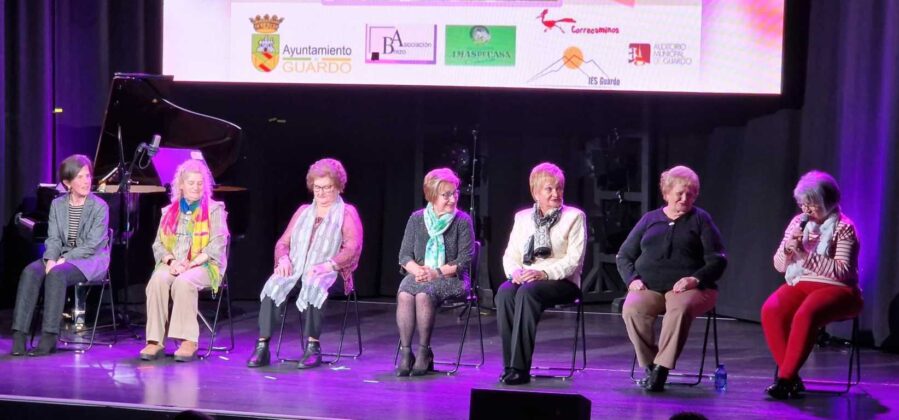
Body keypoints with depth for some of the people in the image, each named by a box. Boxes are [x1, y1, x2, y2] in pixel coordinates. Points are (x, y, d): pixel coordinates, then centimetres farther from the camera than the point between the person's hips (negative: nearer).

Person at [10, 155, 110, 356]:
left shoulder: (100, 206, -6)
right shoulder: (57, 204, 9)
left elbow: (92, 245, -13)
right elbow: (53, 238, 3)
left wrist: (63, 260, -20)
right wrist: (51, 260, -17)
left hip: (90, 260, -5)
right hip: (62, 257, 5)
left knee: (57, 274, -34)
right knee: (30, 271, -24)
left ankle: (49, 338, -34)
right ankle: (19, 335, -28)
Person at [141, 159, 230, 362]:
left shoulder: (214, 210, 5)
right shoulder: (169, 211, 17)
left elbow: (217, 246, -6)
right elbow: (158, 244, 12)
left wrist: (190, 264, -17)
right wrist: (171, 261, -10)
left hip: (204, 267, -3)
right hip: (173, 266, 3)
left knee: (184, 282, -36)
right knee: (157, 280, -30)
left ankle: (189, 341, -32)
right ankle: (155, 341, -30)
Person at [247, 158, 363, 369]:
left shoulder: (347, 213, 9)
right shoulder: (303, 211, 25)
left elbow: (353, 248, -5)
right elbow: (283, 242, 21)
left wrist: (328, 265, -20)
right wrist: (283, 258, -2)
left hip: (328, 272, -4)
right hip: (295, 269, 4)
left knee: (314, 287, -39)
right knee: (273, 286, -28)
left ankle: (313, 347, -32)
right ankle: (262, 347, -30)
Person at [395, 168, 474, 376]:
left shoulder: (463, 221, 1)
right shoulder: (417, 218, 10)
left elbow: (465, 260, -5)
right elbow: (404, 254, 8)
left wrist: (437, 272, -17)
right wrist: (417, 270, -14)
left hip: (451, 279, -3)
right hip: (418, 275, 3)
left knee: (423, 295, -34)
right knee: (404, 295, -31)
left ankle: (424, 352, -23)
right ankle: (405, 352, -27)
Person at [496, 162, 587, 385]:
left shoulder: (574, 217, 5)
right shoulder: (523, 217, 18)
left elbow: (574, 259, -5)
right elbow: (510, 255, 14)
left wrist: (544, 273, -19)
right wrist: (515, 272, -9)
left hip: (561, 282, -4)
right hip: (525, 280, 4)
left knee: (527, 292, -36)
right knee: (505, 292, -32)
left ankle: (520, 367, -37)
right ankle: (510, 365, -33)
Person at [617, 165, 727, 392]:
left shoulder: (700, 219, 12)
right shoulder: (649, 219, 20)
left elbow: (717, 260, 5)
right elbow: (624, 256, 19)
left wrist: (695, 279, -13)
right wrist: (632, 279, -1)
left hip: (688, 288, -2)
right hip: (649, 288, 2)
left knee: (680, 308, -38)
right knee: (632, 308, -32)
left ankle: (661, 368, -33)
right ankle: (649, 365, -22)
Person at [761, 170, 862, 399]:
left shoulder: (843, 228, -4)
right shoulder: (798, 222, 12)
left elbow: (842, 271, -15)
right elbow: (779, 265, 13)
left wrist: (806, 255, -20)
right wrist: (788, 249, -9)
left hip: (835, 289, -5)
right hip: (799, 284, 5)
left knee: (805, 315, -37)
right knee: (770, 310, -27)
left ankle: (785, 378, -30)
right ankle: (791, 377, -23)